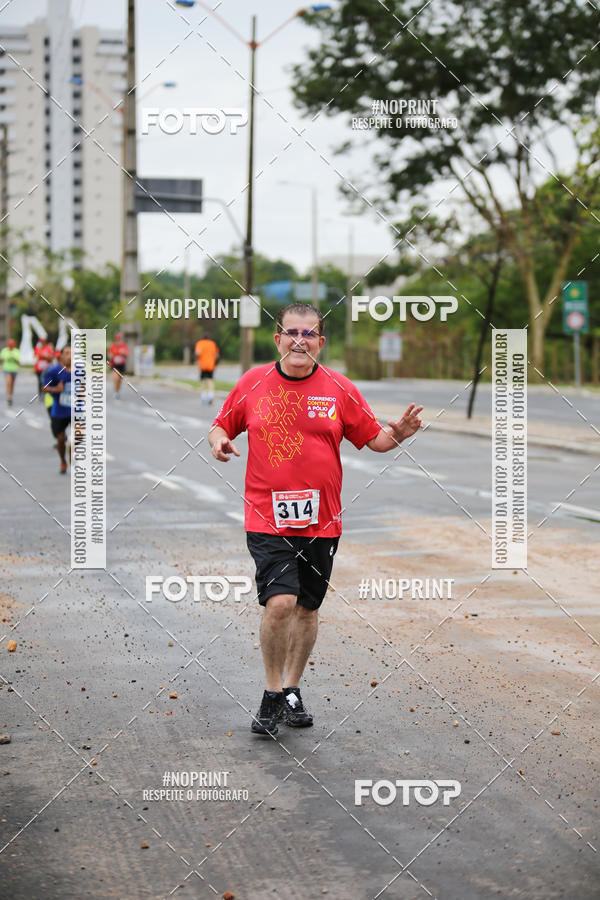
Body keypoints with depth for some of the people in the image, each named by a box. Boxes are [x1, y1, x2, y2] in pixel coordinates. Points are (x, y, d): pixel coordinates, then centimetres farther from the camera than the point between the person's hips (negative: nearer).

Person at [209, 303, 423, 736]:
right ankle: (272, 694, 1)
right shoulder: (252, 383, 0)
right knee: (280, 602, -17)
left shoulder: (340, 388, 1)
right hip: (267, 518, -2)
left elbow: (372, 438, 6)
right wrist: (219, 441, -10)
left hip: (321, 520, 2)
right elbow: (223, 425, 12)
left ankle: (293, 690, 31)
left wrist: (398, 434, -14)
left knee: (307, 608, 12)